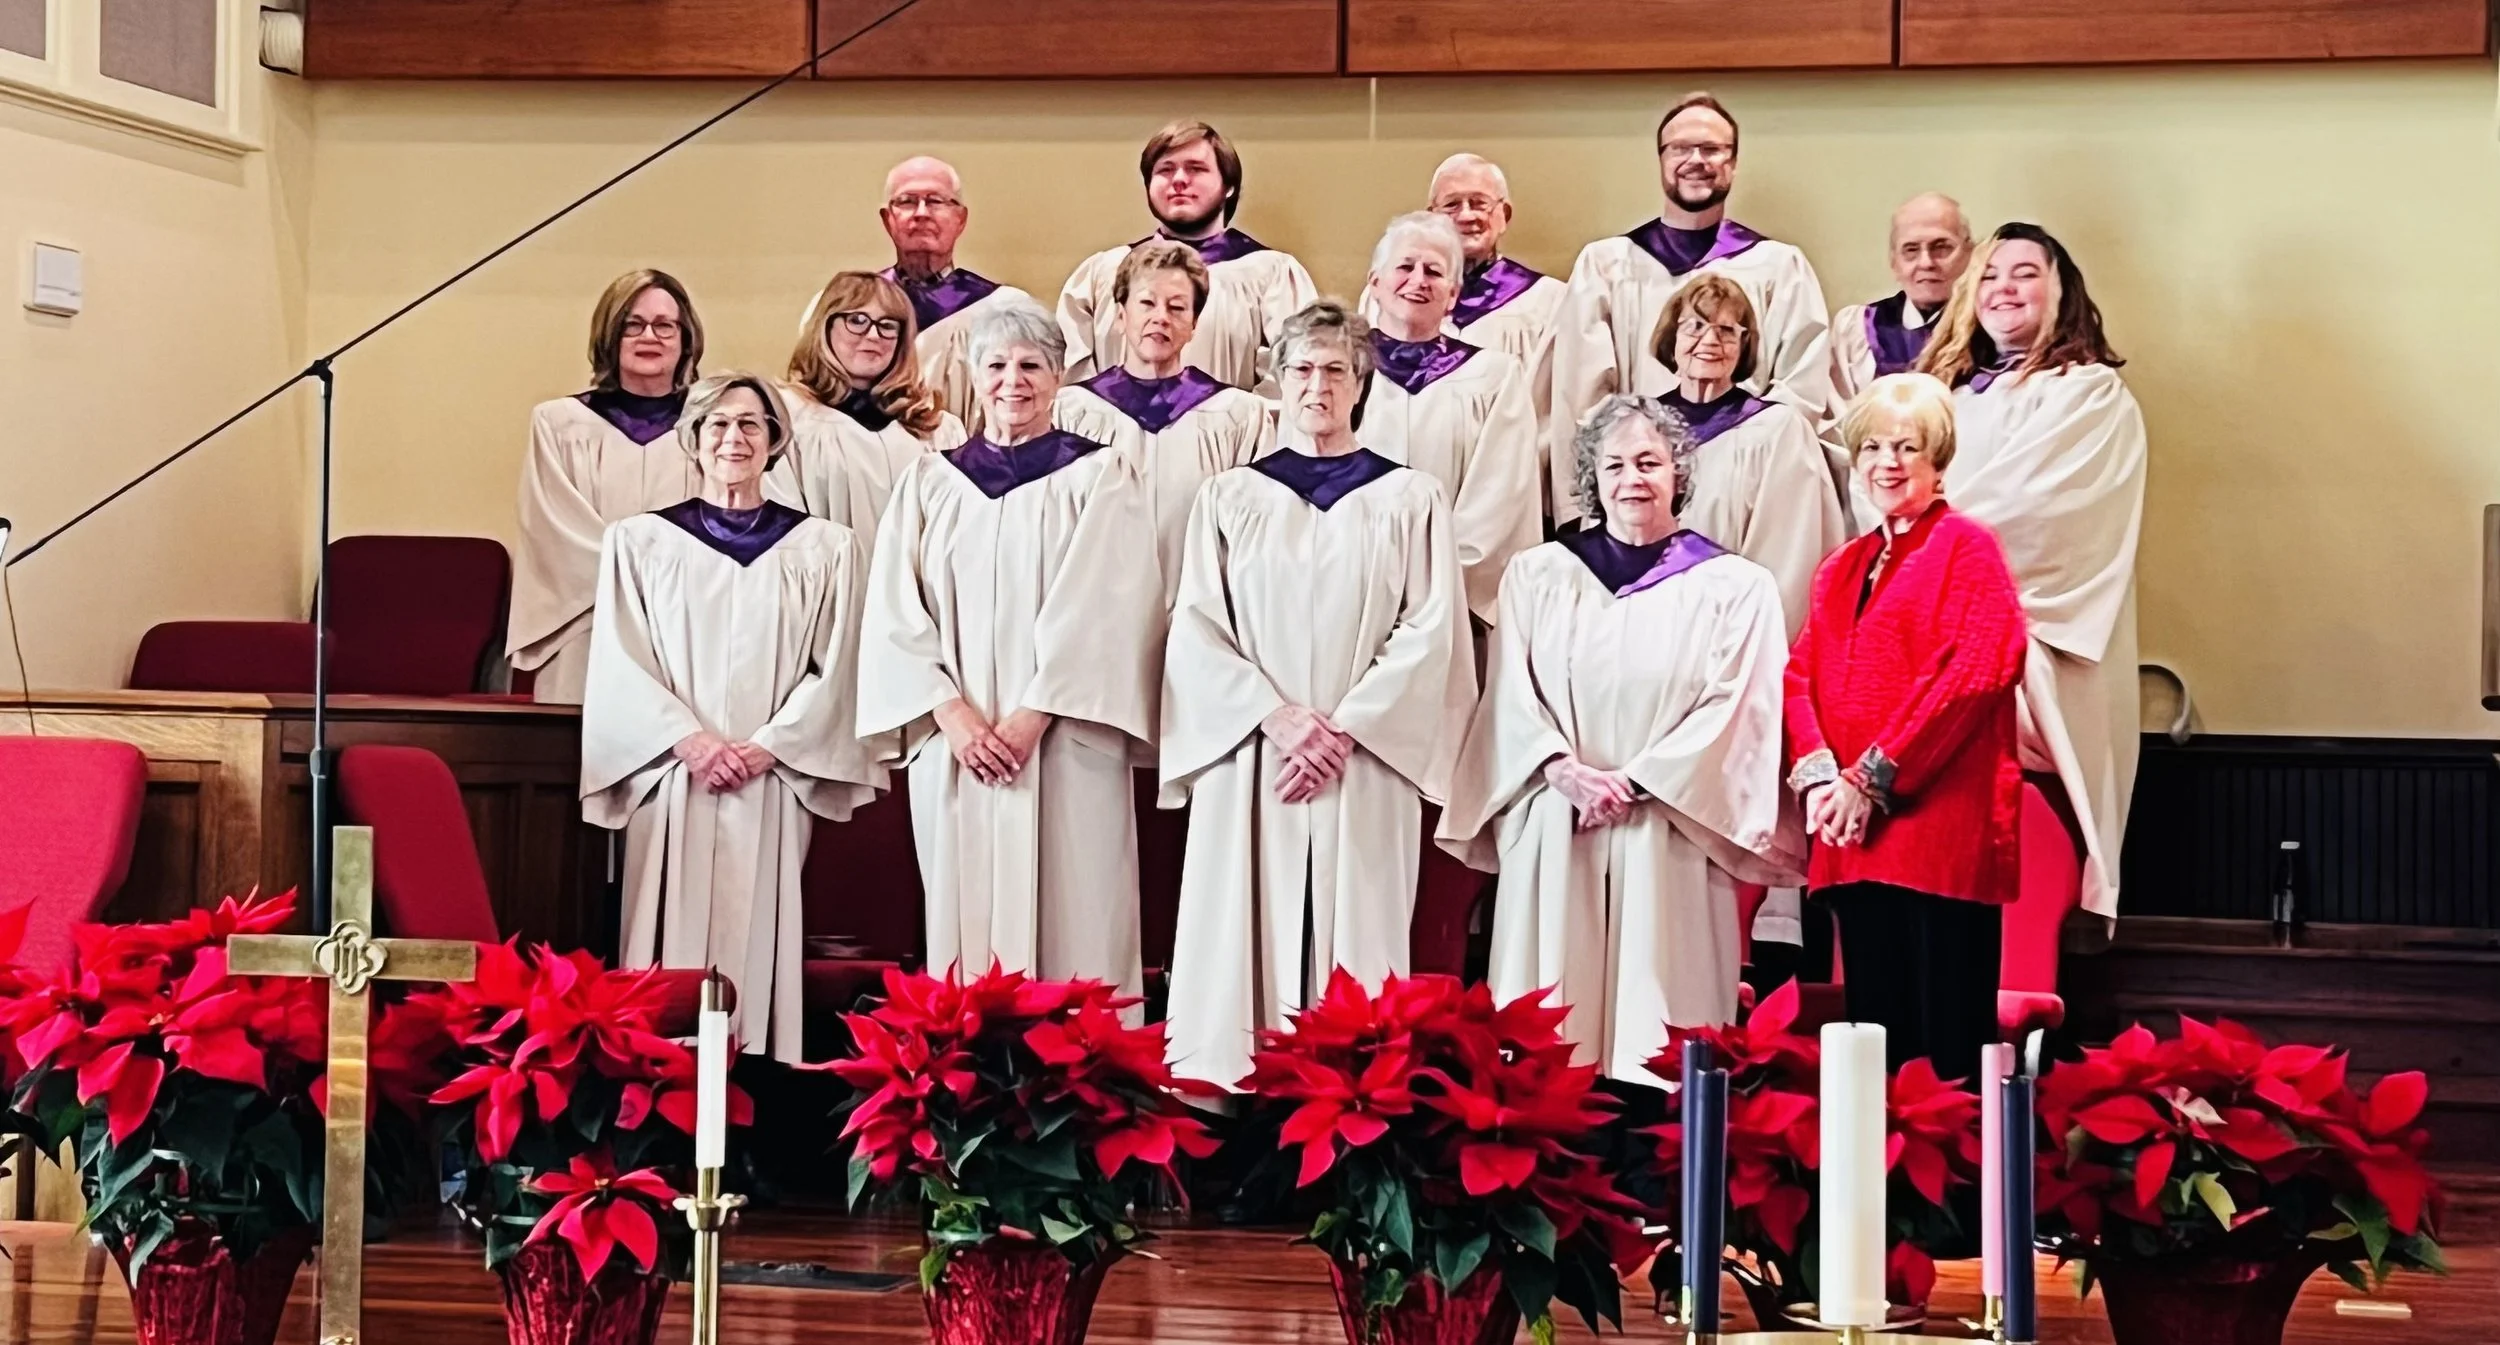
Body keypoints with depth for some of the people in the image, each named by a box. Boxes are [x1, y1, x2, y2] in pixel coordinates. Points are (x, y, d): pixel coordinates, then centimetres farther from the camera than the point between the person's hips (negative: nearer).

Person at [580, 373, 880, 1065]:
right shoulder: (639, 540, 9)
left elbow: (836, 670, 5)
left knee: (756, 947, -5)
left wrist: (767, 747, -8)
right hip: (673, 784, 0)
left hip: (774, 788, 0)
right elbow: (622, 663, 3)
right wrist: (693, 741, -10)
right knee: (675, 947, -7)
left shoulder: (825, 549, 10)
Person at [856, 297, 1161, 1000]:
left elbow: (1101, 611, -6)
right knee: (964, 916, 1)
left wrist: (1031, 719, -14)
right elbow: (894, 609, 4)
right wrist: (953, 712, -9)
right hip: (952, 743, 2)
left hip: (1065, 750, -2)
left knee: (1068, 924, -5)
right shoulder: (929, 480, 12)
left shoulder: (1098, 477, 5)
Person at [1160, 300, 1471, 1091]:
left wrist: (1345, 727, -10)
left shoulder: (1409, 500, 7)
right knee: (1246, 944, -3)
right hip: (1249, 763, 1)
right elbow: (1196, 628, 3)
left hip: (1365, 770, -1)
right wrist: (1278, 716, -10)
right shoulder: (1230, 499, 10)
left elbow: (1430, 631, 0)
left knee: (1355, 940, -4)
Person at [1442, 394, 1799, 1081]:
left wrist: (1634, 781, -9)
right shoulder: (1538, 575, 12)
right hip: (1554, 833, 2)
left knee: (1651, 1003, -5)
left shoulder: (1734, 586, 5)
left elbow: (1734, 708, -2)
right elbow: (1511, 693, 6)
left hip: (1668, 840, -2)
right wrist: (1565, 770, -11)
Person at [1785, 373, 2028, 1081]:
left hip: (1942, 828, -6)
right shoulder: (1841, 569, 21)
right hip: (1854, 835, 7)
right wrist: (1817, 774, -7)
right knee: (1876, 1030, 8)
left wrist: (1874, 778, -14)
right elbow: (1802, 675, 13)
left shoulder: (1967, 547, 0)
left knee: (1948, 1040, -6)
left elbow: (1976, 671, -12)